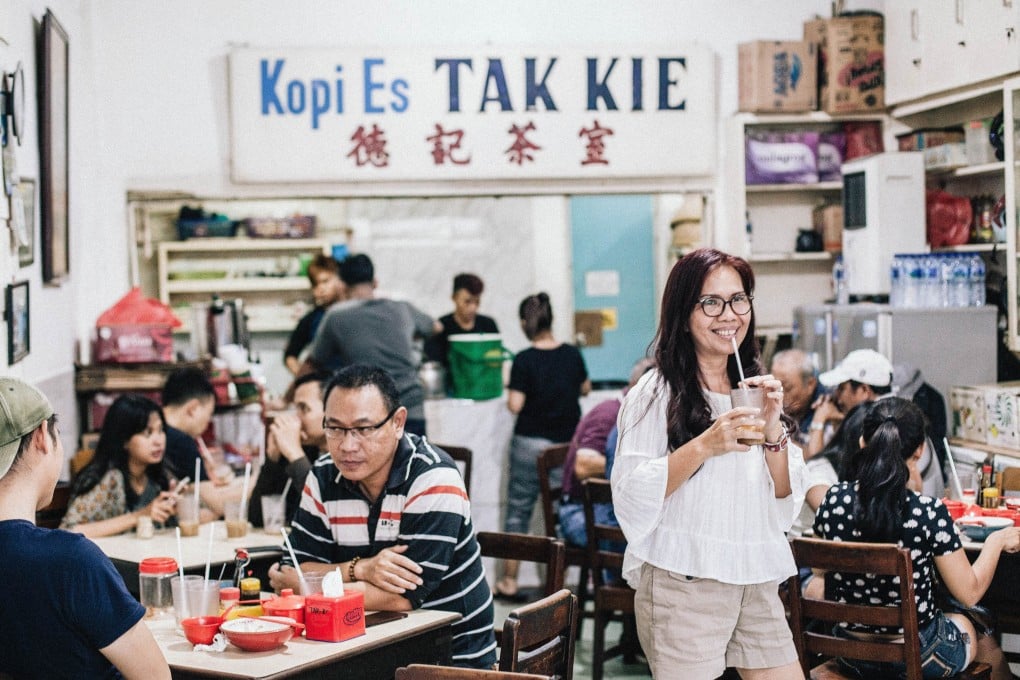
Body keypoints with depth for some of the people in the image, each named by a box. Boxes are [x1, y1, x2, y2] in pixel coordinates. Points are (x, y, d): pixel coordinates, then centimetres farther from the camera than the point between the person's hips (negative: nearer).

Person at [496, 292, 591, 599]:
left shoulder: (524, 360, -14)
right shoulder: (572, 354, -1)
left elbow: (515, 405, -15)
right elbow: (585, 389, 14)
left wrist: (511, 394, 5)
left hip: (531, 443, -3)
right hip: (568, 441, 3)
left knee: (519, 509, 6)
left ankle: (509, 580, 8)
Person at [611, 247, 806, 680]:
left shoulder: (753, 388, 12)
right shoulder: (657, 393, -6)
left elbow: (785, 499, 9)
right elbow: (630, 498, -14)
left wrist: (772, 428, -7)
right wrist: (702, 447, -23)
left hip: (756, 583, 6)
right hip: (682, 583, -6)